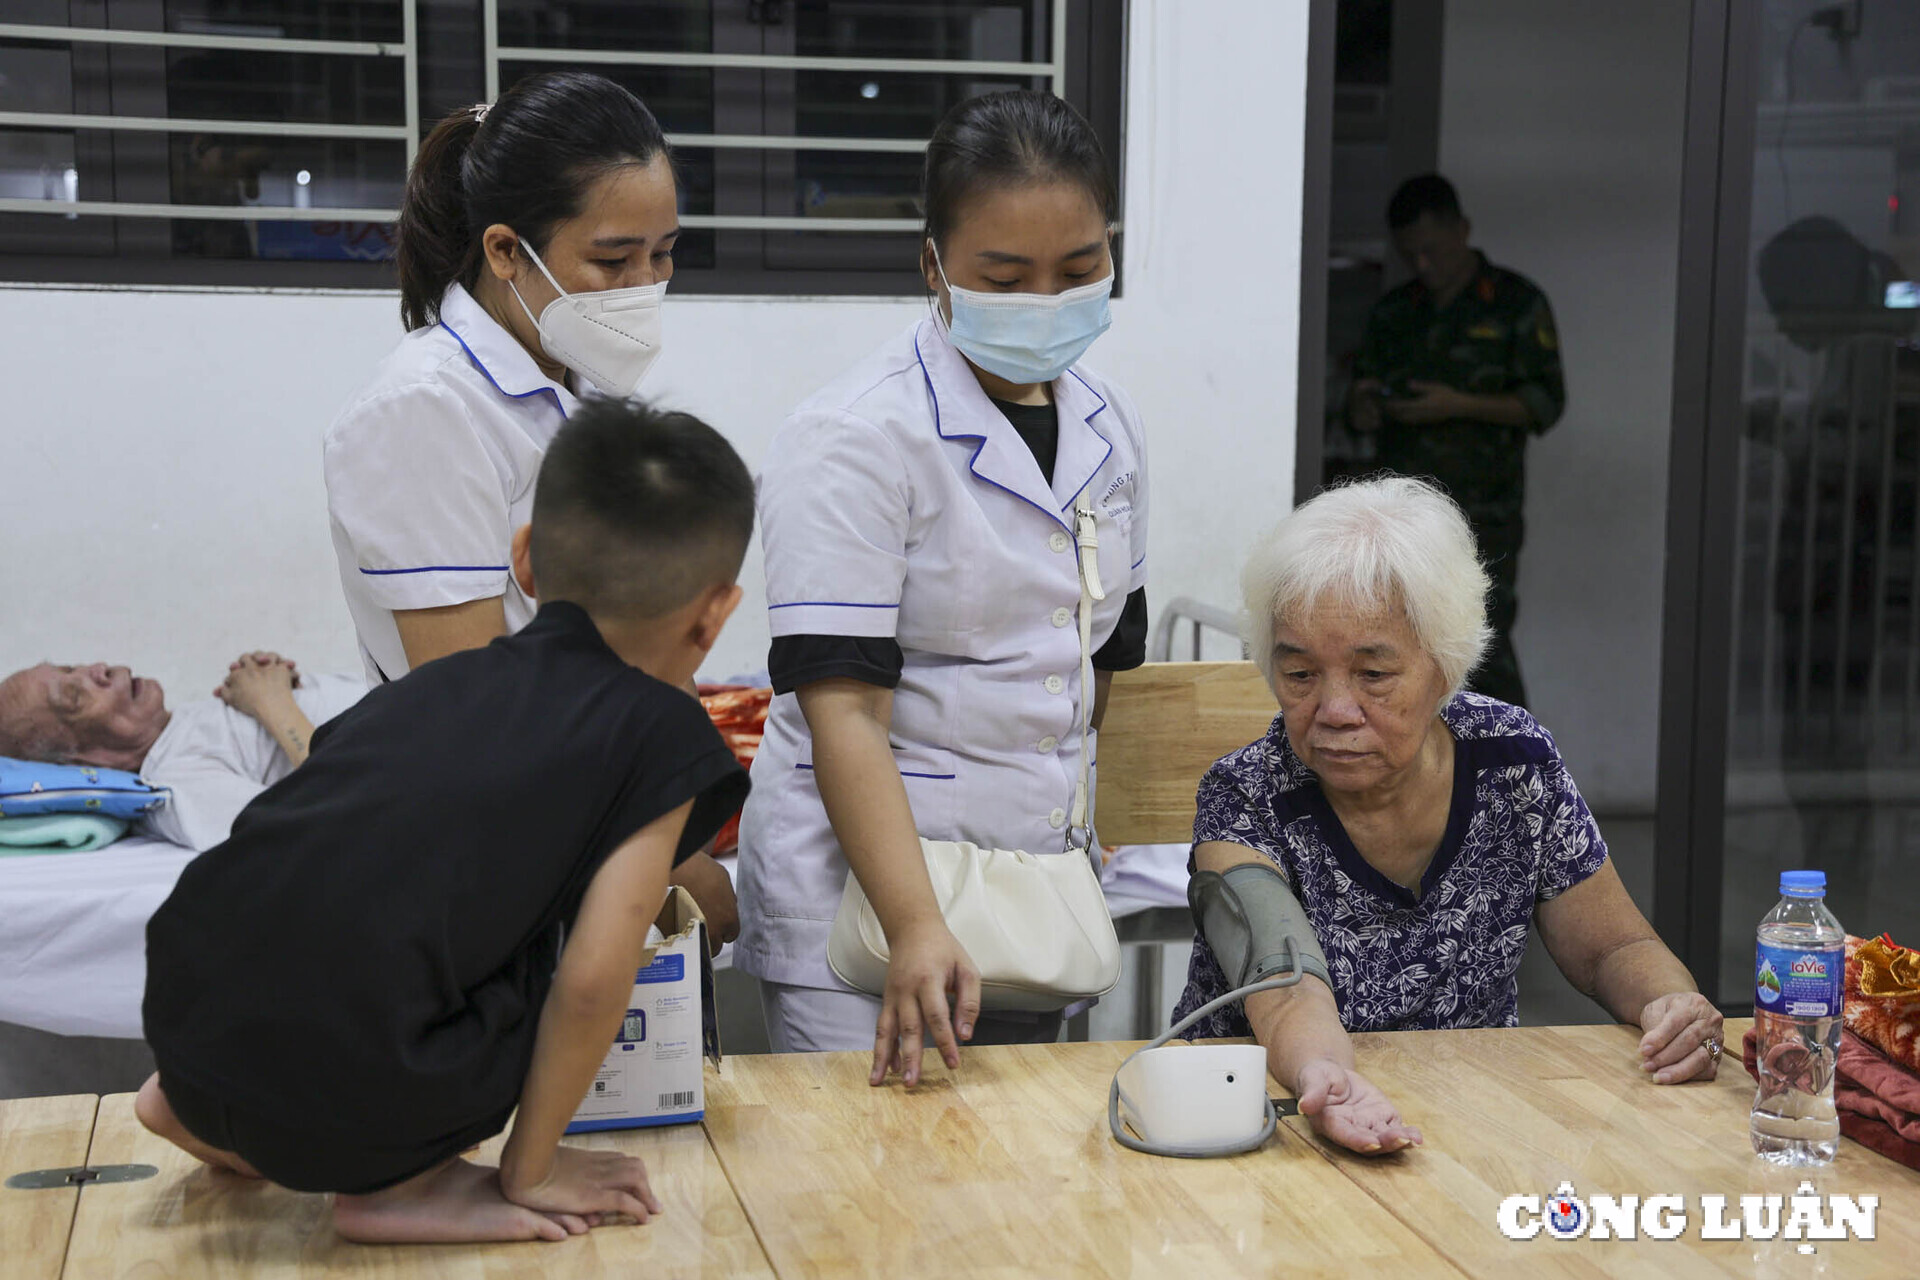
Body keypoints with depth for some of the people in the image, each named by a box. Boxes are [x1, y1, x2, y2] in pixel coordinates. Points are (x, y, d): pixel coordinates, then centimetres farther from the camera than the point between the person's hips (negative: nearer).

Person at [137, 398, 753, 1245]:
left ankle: (200, 1113, 23)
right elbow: (592, 978, -5)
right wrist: (529, 1169, 8)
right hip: (344, 1101, -7)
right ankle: (392, 1184, 3)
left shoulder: (437, 683, 20)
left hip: (182, 1021, 7)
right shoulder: (663, 734, 3)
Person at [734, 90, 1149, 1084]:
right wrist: (916, 930, -30)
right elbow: (844, 713, -20)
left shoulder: (1107, 431, 7)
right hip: (862, 886, -6)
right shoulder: (853, 439, -14)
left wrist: (1071, 833, 18)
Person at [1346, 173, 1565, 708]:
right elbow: (1361, 398, 20)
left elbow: (1545, 402, -2)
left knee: (1486, 649, -12)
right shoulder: (1392, 313, 16)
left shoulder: (1516, 304, 3)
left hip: (1482, 509, -4)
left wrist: (1459, 405, -14)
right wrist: (1362, 409, -4)